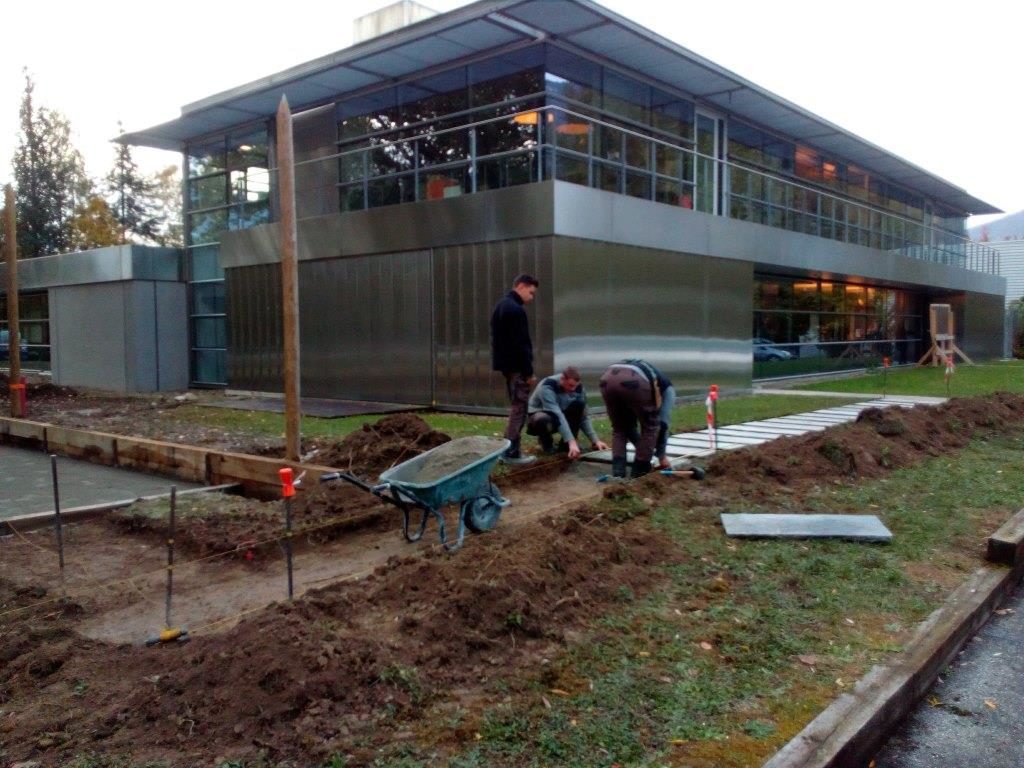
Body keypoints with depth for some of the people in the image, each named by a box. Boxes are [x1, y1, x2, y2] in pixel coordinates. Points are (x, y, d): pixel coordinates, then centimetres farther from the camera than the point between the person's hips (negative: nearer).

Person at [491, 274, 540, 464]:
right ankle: (512, 452, -4)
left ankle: (510, 449, 17)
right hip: (516, 366, -10)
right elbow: (521, 344, -20)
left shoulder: (501, 306, 17)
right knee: (519, 407, -5)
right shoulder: (516, 309, -16)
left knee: (516, 407, 15)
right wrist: (529, 371, -16)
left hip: (506, 364, 10)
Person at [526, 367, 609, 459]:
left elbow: (584, 417, -10)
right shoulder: (547, 387, -32)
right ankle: (546, 440, -7)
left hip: (560, 418, 5)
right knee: (543, 420, -42)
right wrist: (571, 441, -49)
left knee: (579, 403, -23)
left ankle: (566, 442, -10)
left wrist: (595, 440, -21)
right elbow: (556, 415, -42)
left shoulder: (578, 387, -15)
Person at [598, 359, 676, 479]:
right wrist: (661, 455, 35)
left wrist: (641, 449, 51)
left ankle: (617, 474, 16)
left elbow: (629, 423, 45)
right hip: (634, 381, -5)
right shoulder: (667, 387, 34)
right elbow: (663, 423, 26)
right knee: (650, 426, 18)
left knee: (619, 429, 26)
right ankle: (640, 473, 21)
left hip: (608, 378, 5)